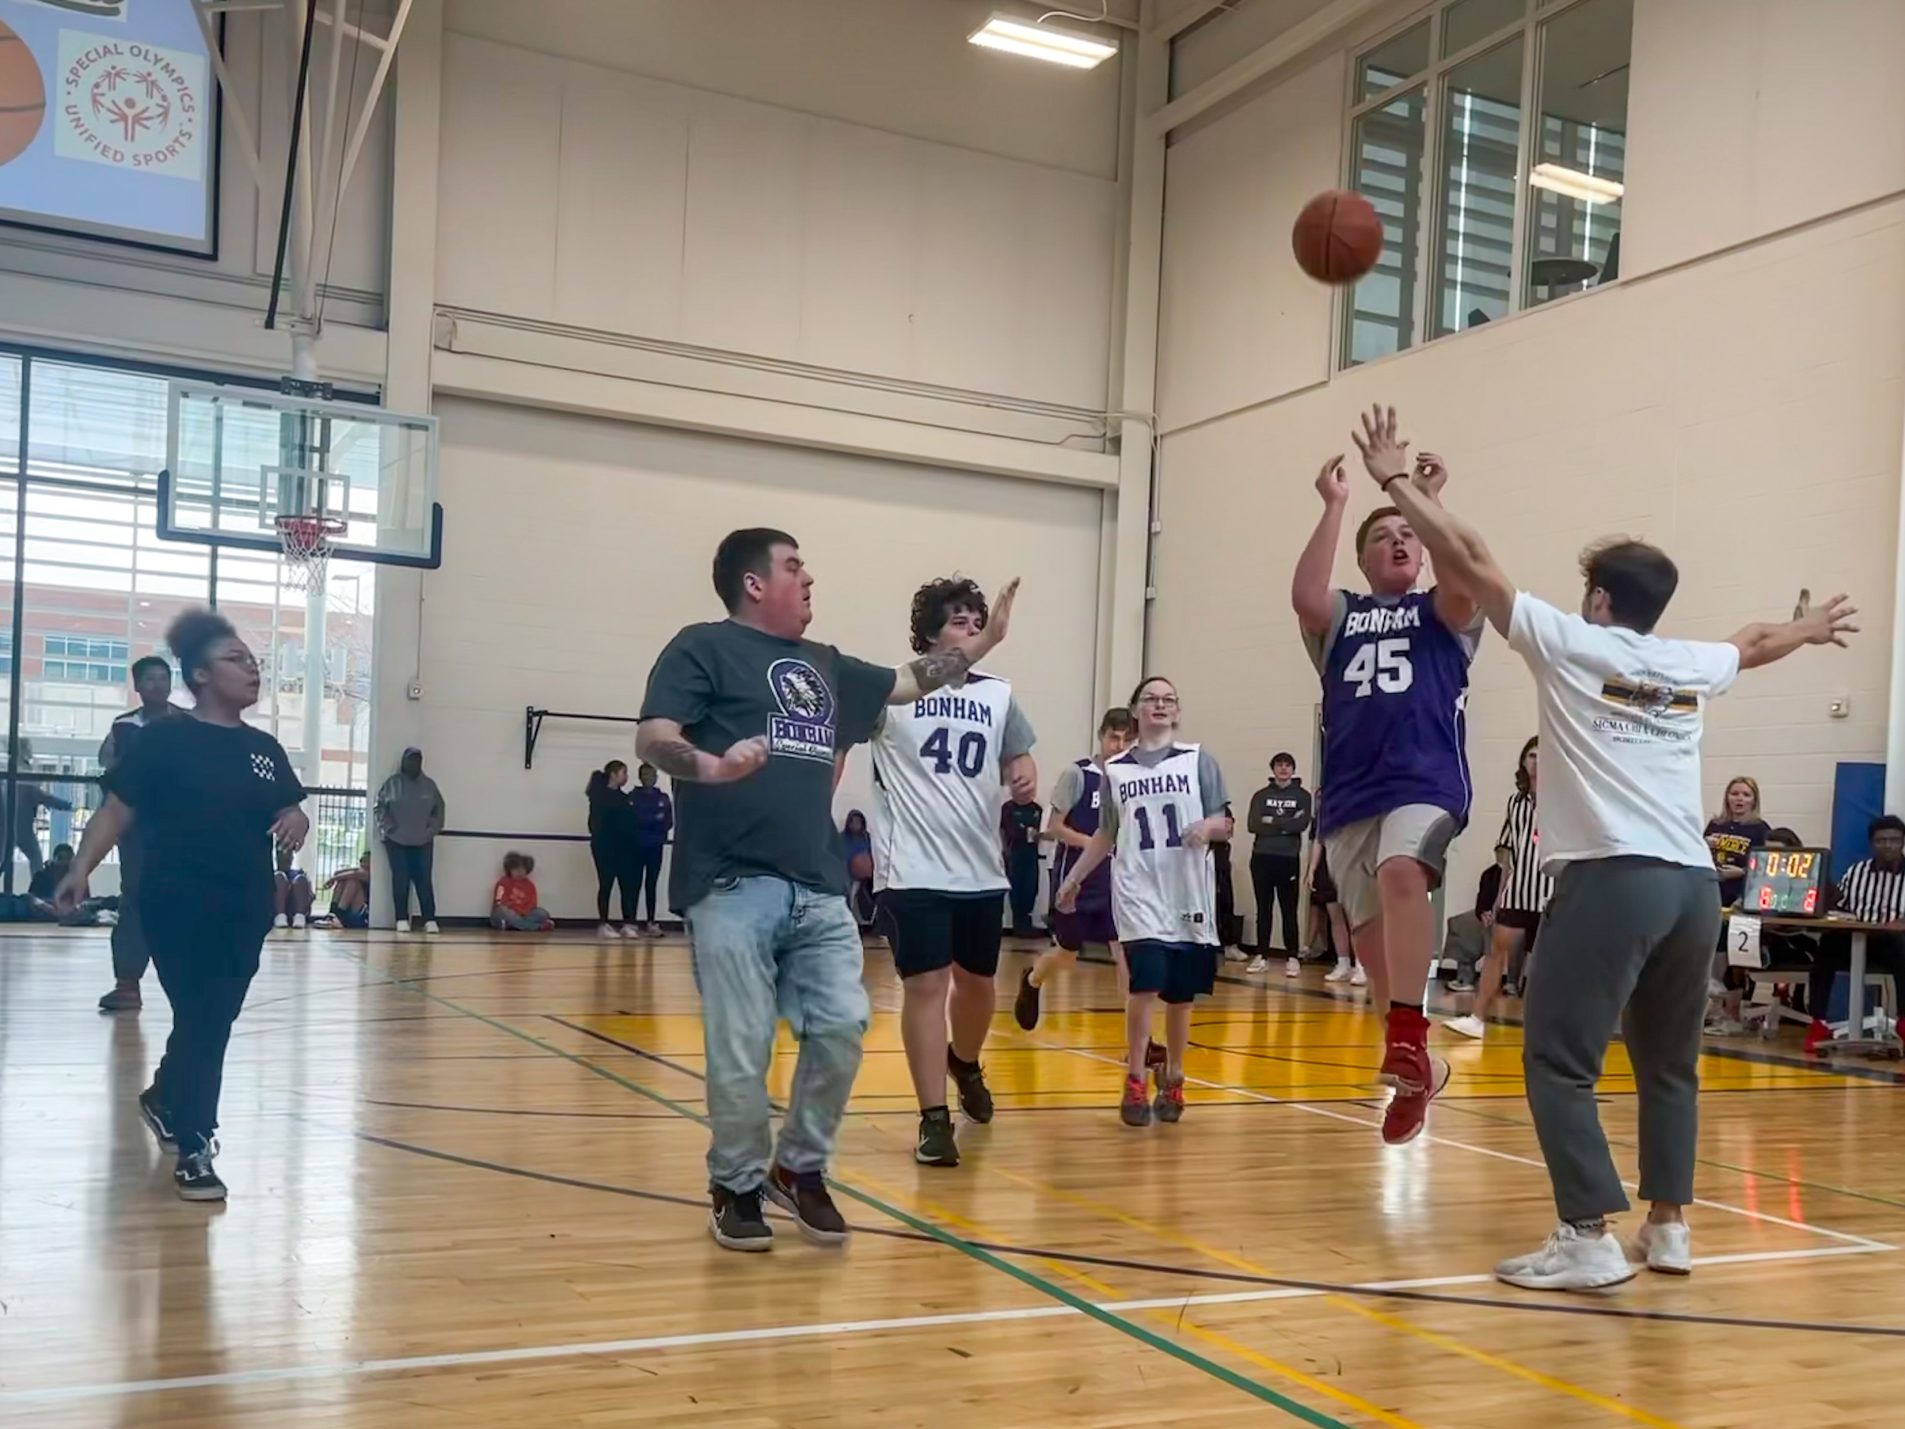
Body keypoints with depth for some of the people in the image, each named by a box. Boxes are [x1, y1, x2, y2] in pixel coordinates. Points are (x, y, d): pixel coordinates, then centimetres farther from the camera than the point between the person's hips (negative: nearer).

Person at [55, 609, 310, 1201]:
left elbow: (291, 811, 14)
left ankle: (163, 1098, 43)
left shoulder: (264, 748, 9)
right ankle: (193, 1150, 10)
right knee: (200, 1022, -2)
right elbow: (118, 809, -8)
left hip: (245, 910, 6)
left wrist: (295, 823, -10)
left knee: (213, 1023, 16)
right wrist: (80, 870, -16)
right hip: (178, 905, -5)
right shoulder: (165, 738, -7)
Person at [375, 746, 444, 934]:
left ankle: (430, 920, -2)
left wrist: (432, 830, 1)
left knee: (425, 881, -3)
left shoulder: (429, 785, 8)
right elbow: (379, 807, 3)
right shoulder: (393, 783, 2)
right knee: (400, 881, -1)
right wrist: (388, 828, -5)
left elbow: (439, 810, 11)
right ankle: (402, 919, 5)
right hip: (397, 841, -1)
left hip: (423, 842, 1)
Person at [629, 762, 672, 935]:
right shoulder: (632, 797, 2)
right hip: (637, 847, -2)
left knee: (652, 885, 4)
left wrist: (646, 821, -9)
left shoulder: (663, 798, 10)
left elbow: (669, 823, 5)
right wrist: (655, 820, -10)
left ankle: (650, 922, 7)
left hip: (656, 847, 2)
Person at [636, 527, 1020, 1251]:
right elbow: (652, 739, -11)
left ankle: (800, 1169, 22)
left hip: (820, 890, 6)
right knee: (741, 1052, -2)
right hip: (734, 887, -6)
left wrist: (984, 641, 32)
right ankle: (736, 1186, 18)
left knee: (842, 1027, 2)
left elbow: (908, 682, 32)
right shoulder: (704, 648, 0)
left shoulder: (825, 665, 21)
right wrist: (712, 766, -30)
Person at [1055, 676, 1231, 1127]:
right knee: (1145, 985, -14)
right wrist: (1073, 879, 18)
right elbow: (1106, 833, 17)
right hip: (1138, 892, 0)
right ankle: (1134, 1083, -1)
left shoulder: (1198, 760, 3)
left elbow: (1225, 825, 2)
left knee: (1180, 994, 7)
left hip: (1189, 894, 0)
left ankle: (1172, 1081, 25)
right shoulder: (1115, 769, 8)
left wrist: (1208, 826, -20)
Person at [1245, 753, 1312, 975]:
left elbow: (1303, 824, -9)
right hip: (1262, 858, 2)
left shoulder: (1302, 796, 7)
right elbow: (1252, 824, -4)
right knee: (1263, 909, 7)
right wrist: (1286, 826, -10)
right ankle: (1262, 956, 11)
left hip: (1289, 859, -2)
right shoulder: (1261, 795, 9)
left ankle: (1292, 958, 5)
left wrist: (1272, 821, -7)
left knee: (1289, 911, 0)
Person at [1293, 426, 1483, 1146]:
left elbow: (1466, 578, -12)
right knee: (1370, 937, 6)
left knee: (1401, 872, -34)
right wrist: (1334, 507, -7)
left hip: (1427, 785, -3)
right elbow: (1304, 594, -8)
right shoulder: (1339, 618, 15)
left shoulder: (1443, 616, 12)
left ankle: (1408, 1036, -34)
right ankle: (1418, 1065, 24)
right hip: (1349, 797, 3)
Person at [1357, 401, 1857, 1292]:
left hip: (1614, 879, -6)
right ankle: (1668, 1228, 24)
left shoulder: (1568, 644, 3)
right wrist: (1809, 628, 62)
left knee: (1558, 1059, -3)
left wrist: (1398, 483, 11)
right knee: (1668, 1062, 18)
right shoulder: (1690, 664, 18)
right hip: (1692, 882, 7)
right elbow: (1755, 644, 40)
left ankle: (1589, 1241, -7)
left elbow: (1469, 562, 3)